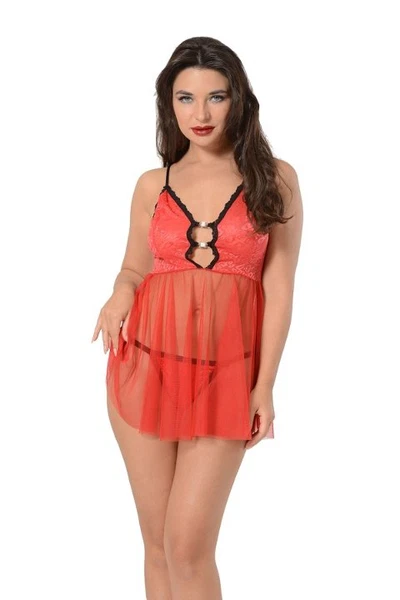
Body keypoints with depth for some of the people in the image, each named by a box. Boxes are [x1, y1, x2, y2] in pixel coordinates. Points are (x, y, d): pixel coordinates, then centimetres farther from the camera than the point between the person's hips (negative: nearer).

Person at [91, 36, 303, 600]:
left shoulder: (275, 179, 1)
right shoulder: (153, 185, 7)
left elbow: (279, 288, -1)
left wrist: (264, 386, -5)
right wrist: (120, 295, -7)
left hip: (225, 374, -2)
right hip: (147, 364, 3)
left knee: (189, 545, -8)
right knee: (158, 542, 8)